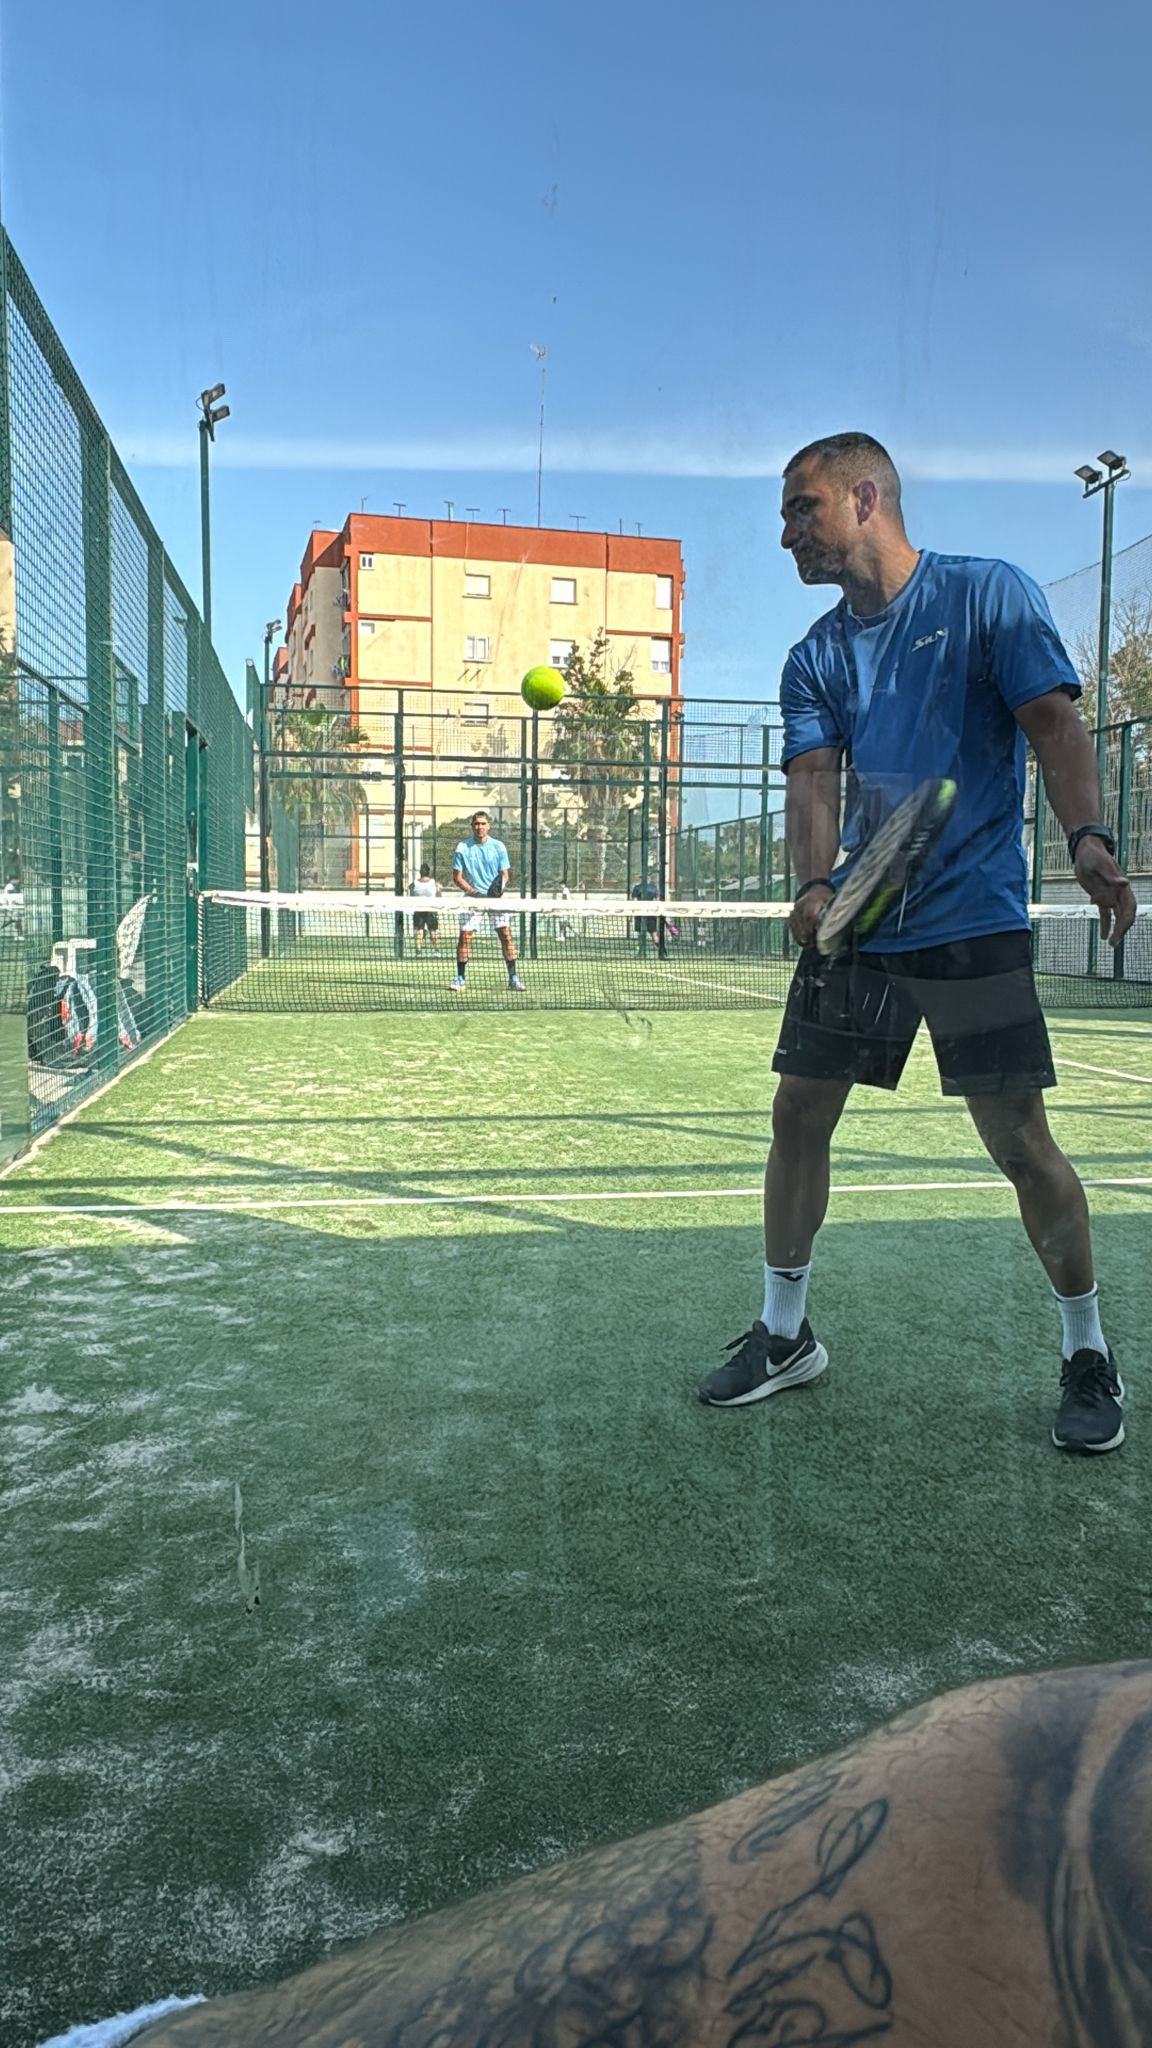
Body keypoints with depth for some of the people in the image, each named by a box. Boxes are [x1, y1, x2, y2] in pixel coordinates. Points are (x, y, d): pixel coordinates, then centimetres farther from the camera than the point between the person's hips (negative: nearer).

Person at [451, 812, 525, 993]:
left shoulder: (498, 847, 2)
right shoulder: (463, 848, 0)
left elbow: (505, 874, 4)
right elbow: (457, 877, 2)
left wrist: (499, 888, -17)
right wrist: (472, 890, -14)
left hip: (495, 897, 0)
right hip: (473, 897, 0)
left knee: (506, 935, -7)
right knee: (464, 937, -5)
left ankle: (513, 978, -1)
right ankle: (460, 978, 5)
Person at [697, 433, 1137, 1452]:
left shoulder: (989, 594, -1)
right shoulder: (816, 658, 11)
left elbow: (1056, 725, -8)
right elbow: (815, 781, 0)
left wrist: (1088, 837, -26)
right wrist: (816, 885, -20)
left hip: (975, 921, -5)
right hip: (856, 927, 5)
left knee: (1020, 1140, -6)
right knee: (798, 1116, 5)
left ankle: (1088, 1355, 15)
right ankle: (784, 1332, 23)